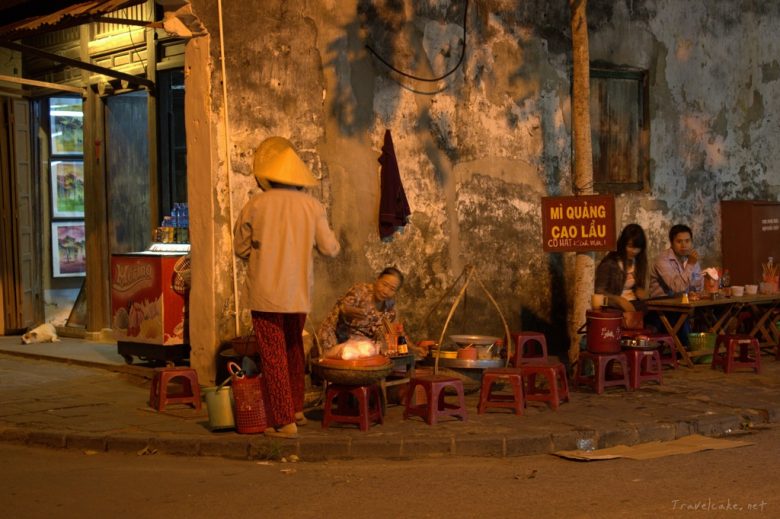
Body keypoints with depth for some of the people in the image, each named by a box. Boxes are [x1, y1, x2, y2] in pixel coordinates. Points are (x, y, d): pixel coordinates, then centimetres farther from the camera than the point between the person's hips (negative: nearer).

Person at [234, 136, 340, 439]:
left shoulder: (255, 206, -9)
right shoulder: (311, 206, -3)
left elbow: (241, 248, 1)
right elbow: (330, 249, -1)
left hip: (266, 294, -3)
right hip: (299, 294, 4)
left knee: (274, 358, 3)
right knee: (293, 351, 22)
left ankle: (283, 422, 3)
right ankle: (296, 409, 31)